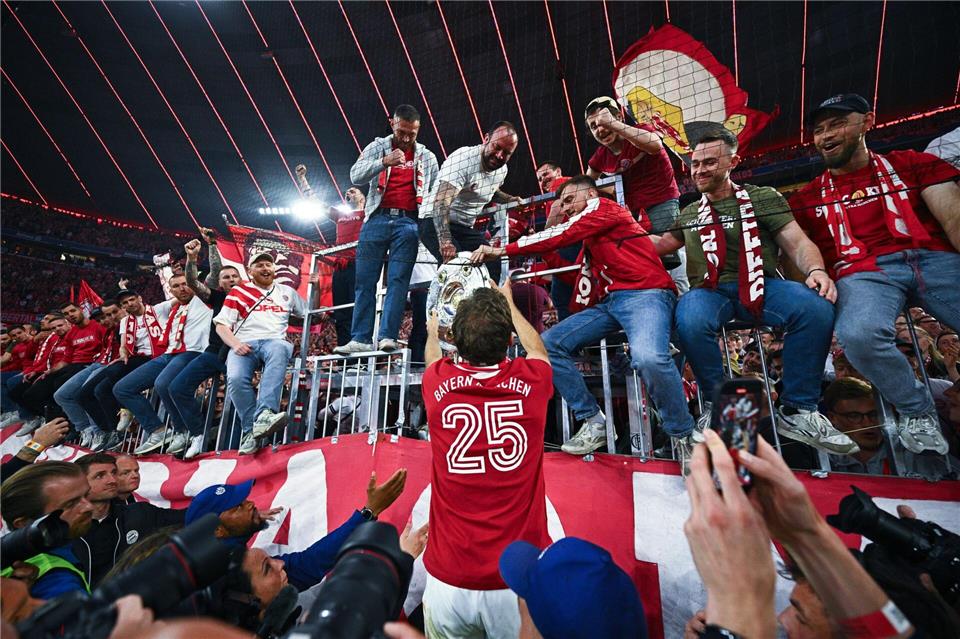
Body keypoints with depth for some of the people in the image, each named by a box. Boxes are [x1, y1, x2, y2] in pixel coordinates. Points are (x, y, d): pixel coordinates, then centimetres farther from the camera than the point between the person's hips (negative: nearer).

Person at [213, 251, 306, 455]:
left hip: (275, 340, 0)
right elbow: (221, 324, 13)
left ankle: (264, 415, -52)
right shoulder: (238, 291, 20)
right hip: (244, 345, 1)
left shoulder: (287, 291, 26)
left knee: (279, 350, -39)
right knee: (236, 379, -32)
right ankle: (250, 431, -22)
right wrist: (235, 343, -7)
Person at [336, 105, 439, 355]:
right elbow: (355, 175, -1)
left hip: (408, 223, 0)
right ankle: (360, 339, 0)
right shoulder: (378, 146, 13)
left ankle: (387, 337, -10)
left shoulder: (427, 157, 16)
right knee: (365, 281, -3)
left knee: (398, 281, -9)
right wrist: (384, 161, -17)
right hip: (378, 219, 1)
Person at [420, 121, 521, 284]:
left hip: (466, 227, 7)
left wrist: (510, 199, 9)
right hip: (436, 223, -7)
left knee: (492, 265, -7)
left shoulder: (502, 169, 5)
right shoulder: (463, 158, -20)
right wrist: (445, 241, -47)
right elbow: (441, 202, -33)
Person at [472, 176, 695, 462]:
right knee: (548, 344, -6)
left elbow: (560, 236, -7)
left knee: (648, 357, -37)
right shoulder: (588, 243, 27)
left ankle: (684, 436, -10)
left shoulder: (605, 206, 5)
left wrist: (501, 251, -5)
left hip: (645, 293, -8)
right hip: (608, 303, 8)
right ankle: (594, 422, -1)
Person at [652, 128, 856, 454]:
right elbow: (659, 245, 34)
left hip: (761, 286, 0)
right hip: (709, 291, 0)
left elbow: (798, 243, 4)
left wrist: (816, 269, -17)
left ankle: (796, 410, -14)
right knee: (690, 320, -37)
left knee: (816, 307, -32)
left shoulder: (763, 198, 14)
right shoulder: (689, 215, 23)